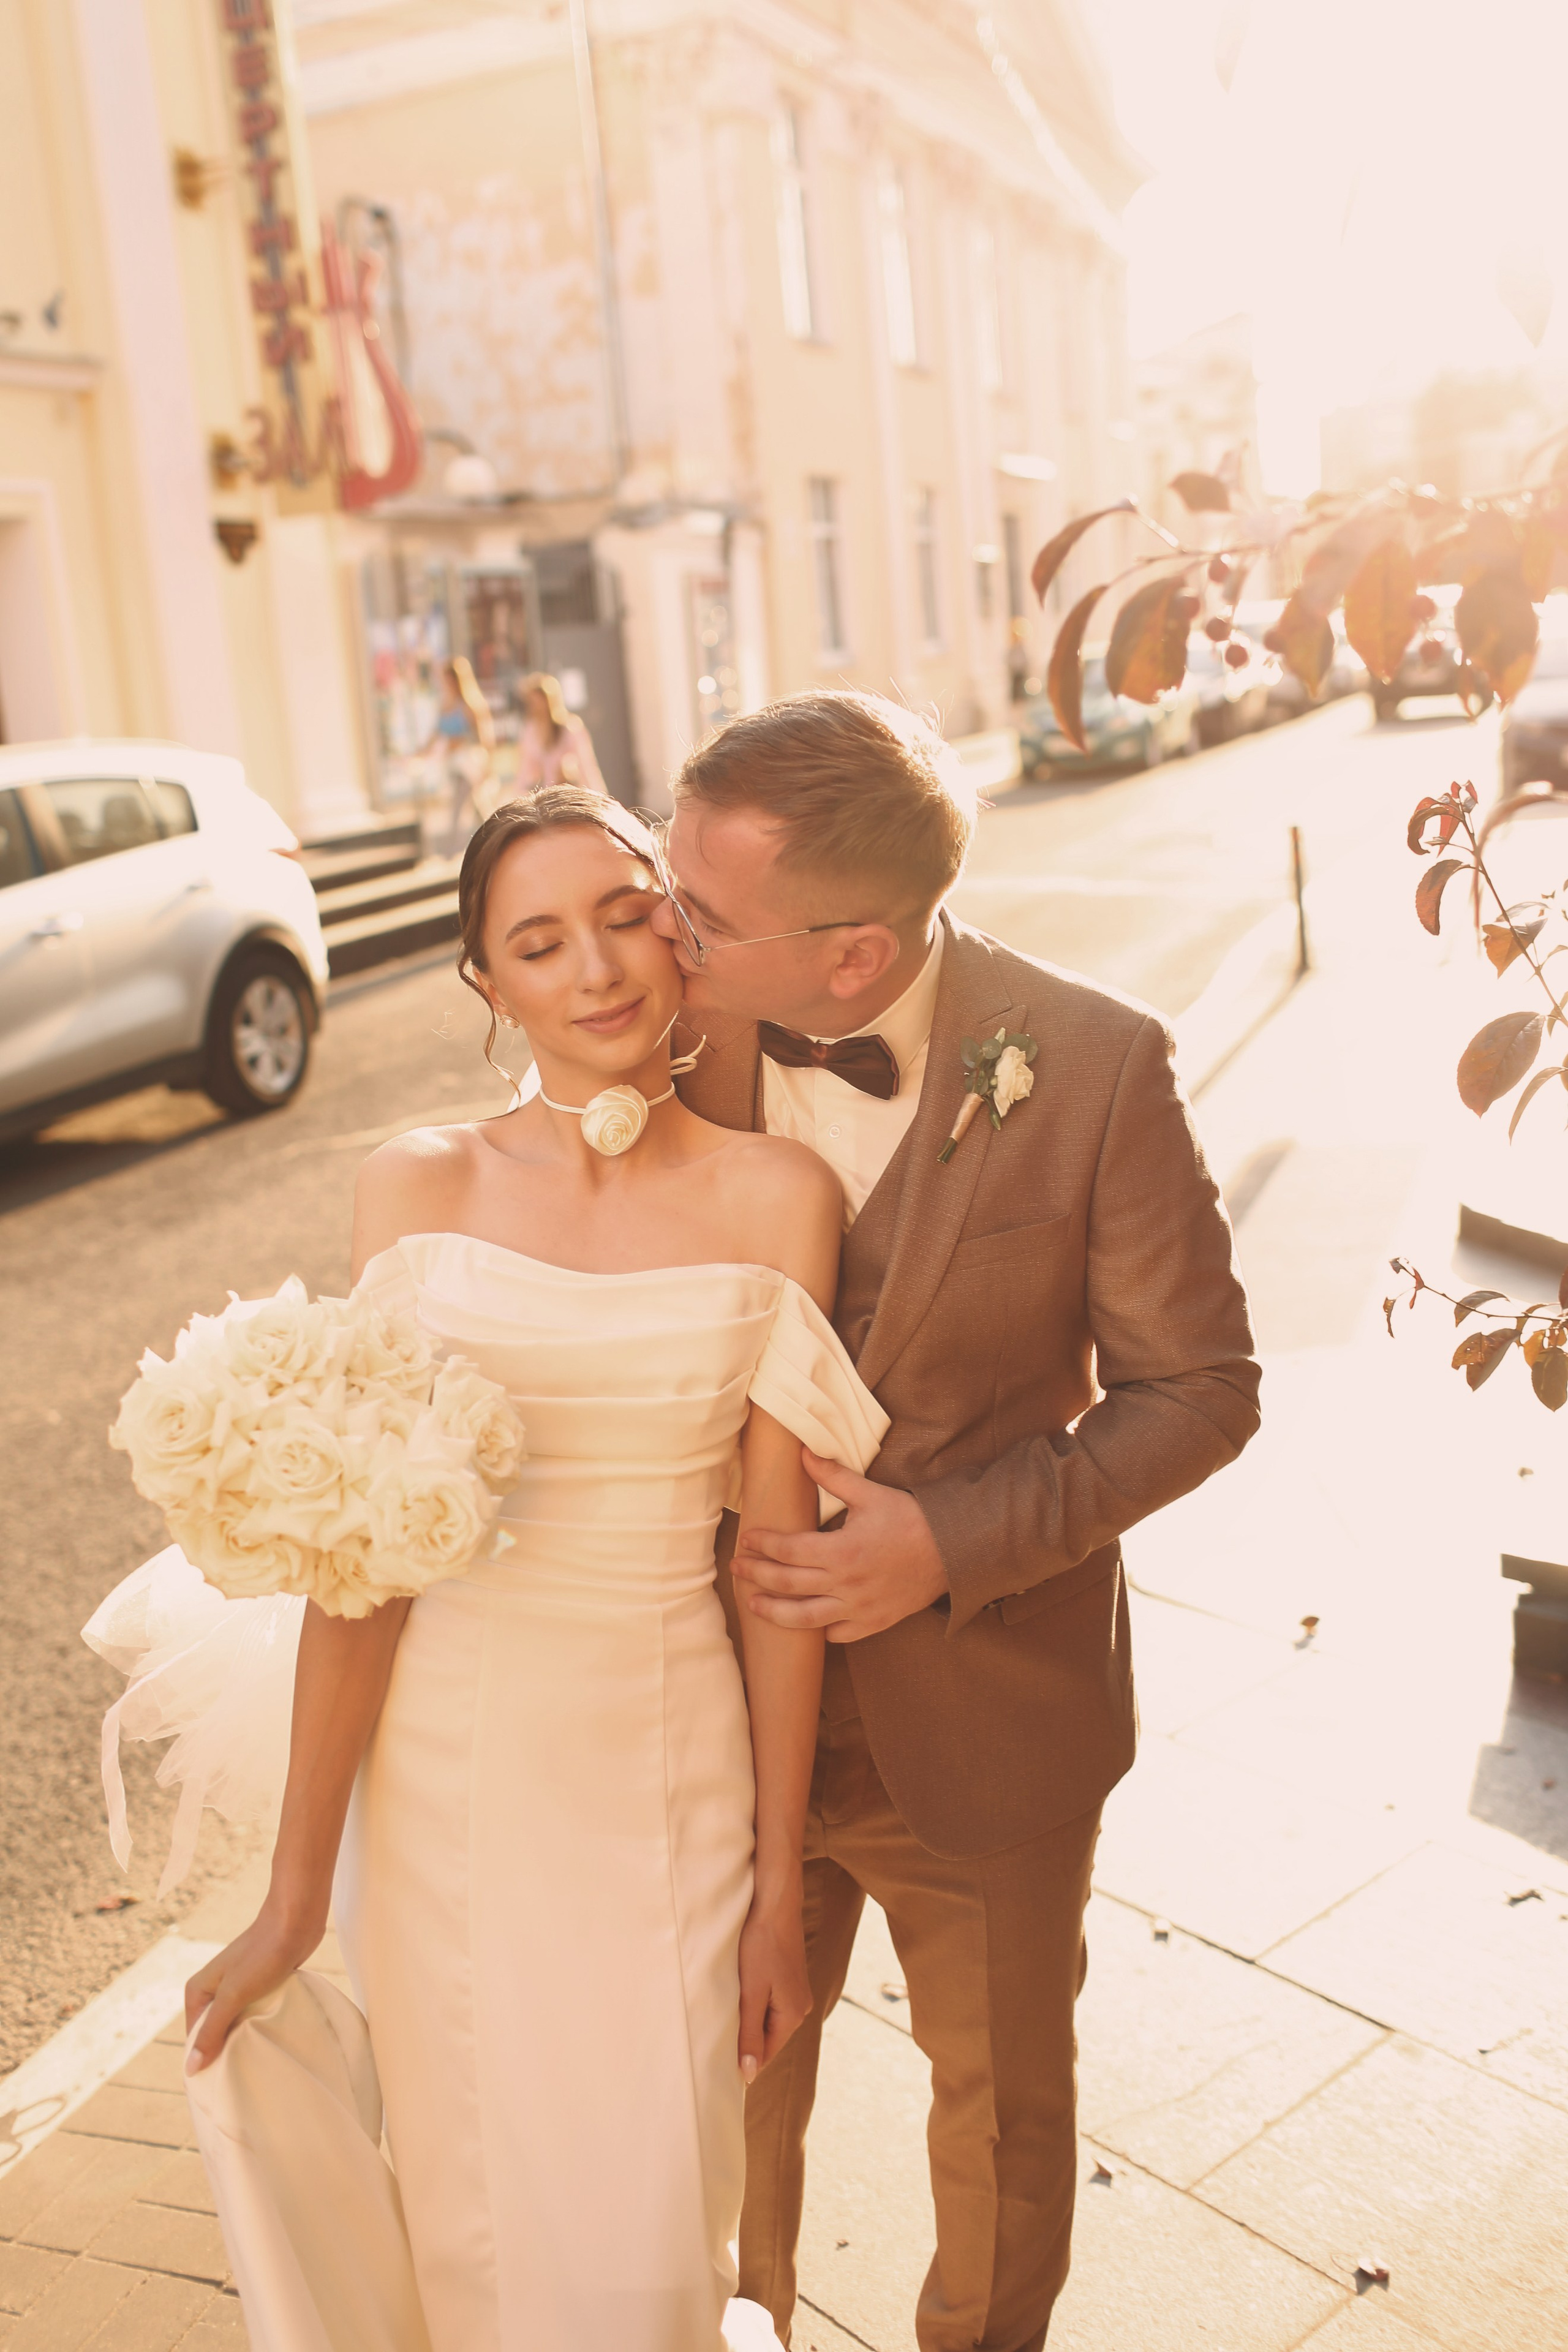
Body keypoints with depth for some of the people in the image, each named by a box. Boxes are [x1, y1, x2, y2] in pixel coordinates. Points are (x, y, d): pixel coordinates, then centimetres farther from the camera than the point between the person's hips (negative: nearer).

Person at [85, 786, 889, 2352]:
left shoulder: (774, 1197, -7)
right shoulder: (421, 1186, -6)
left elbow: (779, 1549, -5)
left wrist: (782, 1884, -1)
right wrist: (296, 1891, -4)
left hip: (671, 1775, 0)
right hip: (447, 1769, 1)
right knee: (478, 2212, 19)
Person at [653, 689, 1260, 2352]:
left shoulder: (1092, 1065, -20)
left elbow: (1195, 1386, -11)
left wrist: (952, 1546, -22)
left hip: (981, 1719, -1)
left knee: (1002, 2105, 24)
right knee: (730, 2089, 23)